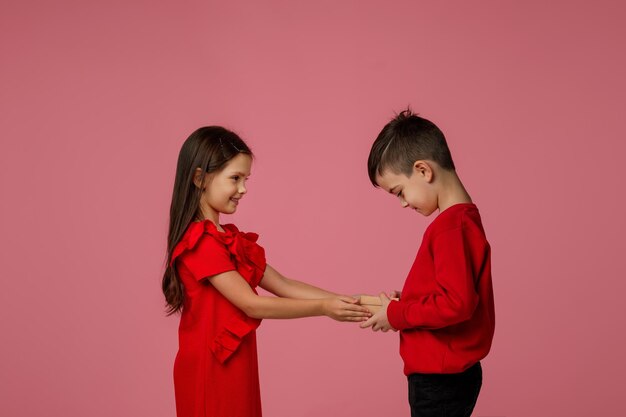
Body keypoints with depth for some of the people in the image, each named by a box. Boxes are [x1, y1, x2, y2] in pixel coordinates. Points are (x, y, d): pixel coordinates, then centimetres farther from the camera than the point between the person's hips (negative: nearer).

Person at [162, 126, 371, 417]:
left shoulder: (230, 239, 13)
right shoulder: (201, 242, -17)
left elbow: (283, 286, 6)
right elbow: (252, 304, -20)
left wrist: (344, 300, -4)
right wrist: (323, 308, -18)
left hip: (234, 367, 9)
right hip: (211, 371, -9)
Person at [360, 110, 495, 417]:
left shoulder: (451, 227, -20)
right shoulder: (462, 219, 10)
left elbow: (456, 303, -27)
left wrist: (397, 315, -15)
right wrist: (403, 303, 5)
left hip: (440, 380, -10)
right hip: (446, 375, 10)